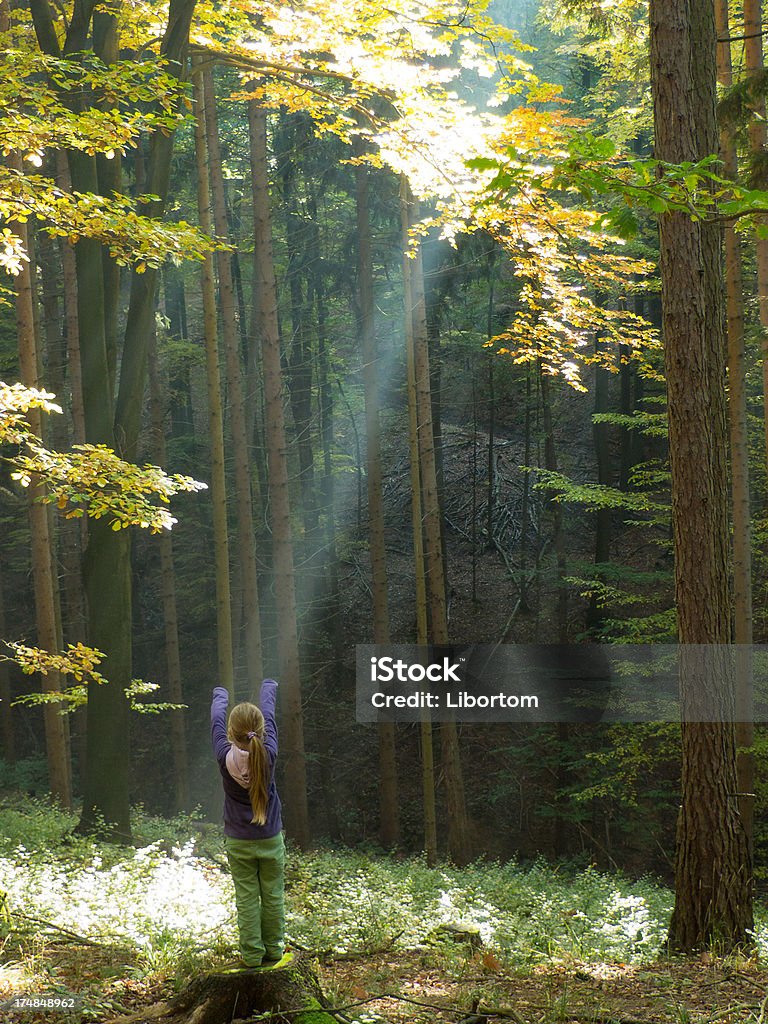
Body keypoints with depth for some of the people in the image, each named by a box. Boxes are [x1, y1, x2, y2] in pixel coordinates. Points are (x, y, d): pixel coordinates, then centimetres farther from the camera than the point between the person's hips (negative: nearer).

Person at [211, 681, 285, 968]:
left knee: (246, 899, 6)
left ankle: (252, 954, 10)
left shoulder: (225, 757, -18)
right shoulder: (268, 754, -17)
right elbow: (269, 717, 0)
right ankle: (273, 950, 19)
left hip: (238, 843, 0)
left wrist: (220, 696, 19)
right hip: (270, 840, 0)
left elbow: (216, 721, -1)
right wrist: (269, 688, 17)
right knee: (273, 897, 11)